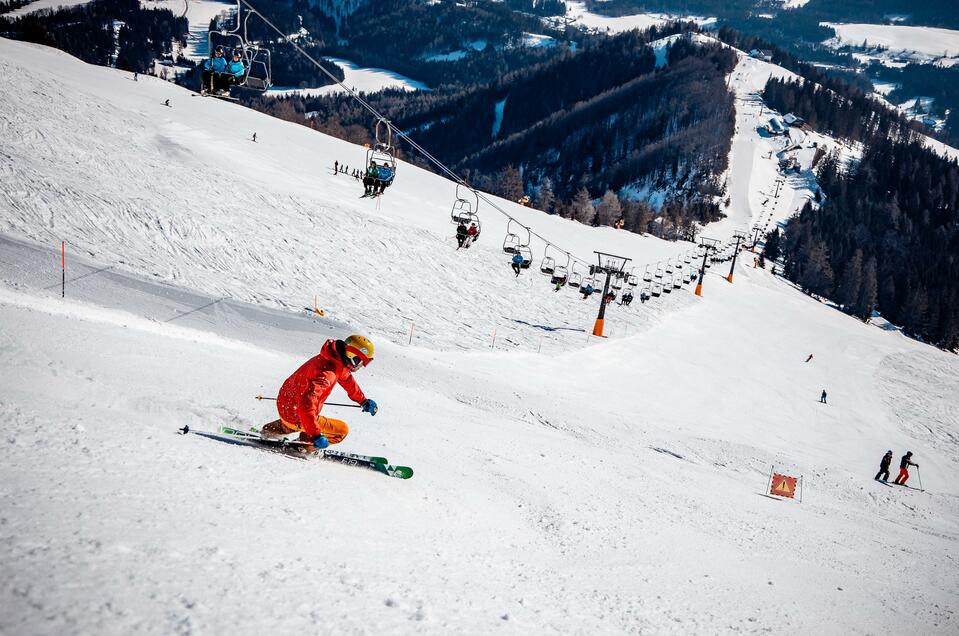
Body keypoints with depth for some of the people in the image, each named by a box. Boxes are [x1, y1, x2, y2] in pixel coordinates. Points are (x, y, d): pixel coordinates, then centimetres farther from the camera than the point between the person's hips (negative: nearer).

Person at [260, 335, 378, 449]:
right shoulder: (326, 374, -34)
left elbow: (346, 378, 20)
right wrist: (316, 435, -41)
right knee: (342, 430, -6)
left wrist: (363, 401, 29)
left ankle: (269, 430, 42)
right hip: (295, 416, -9)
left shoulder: (336, 359, -4)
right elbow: (306, 404, -42)